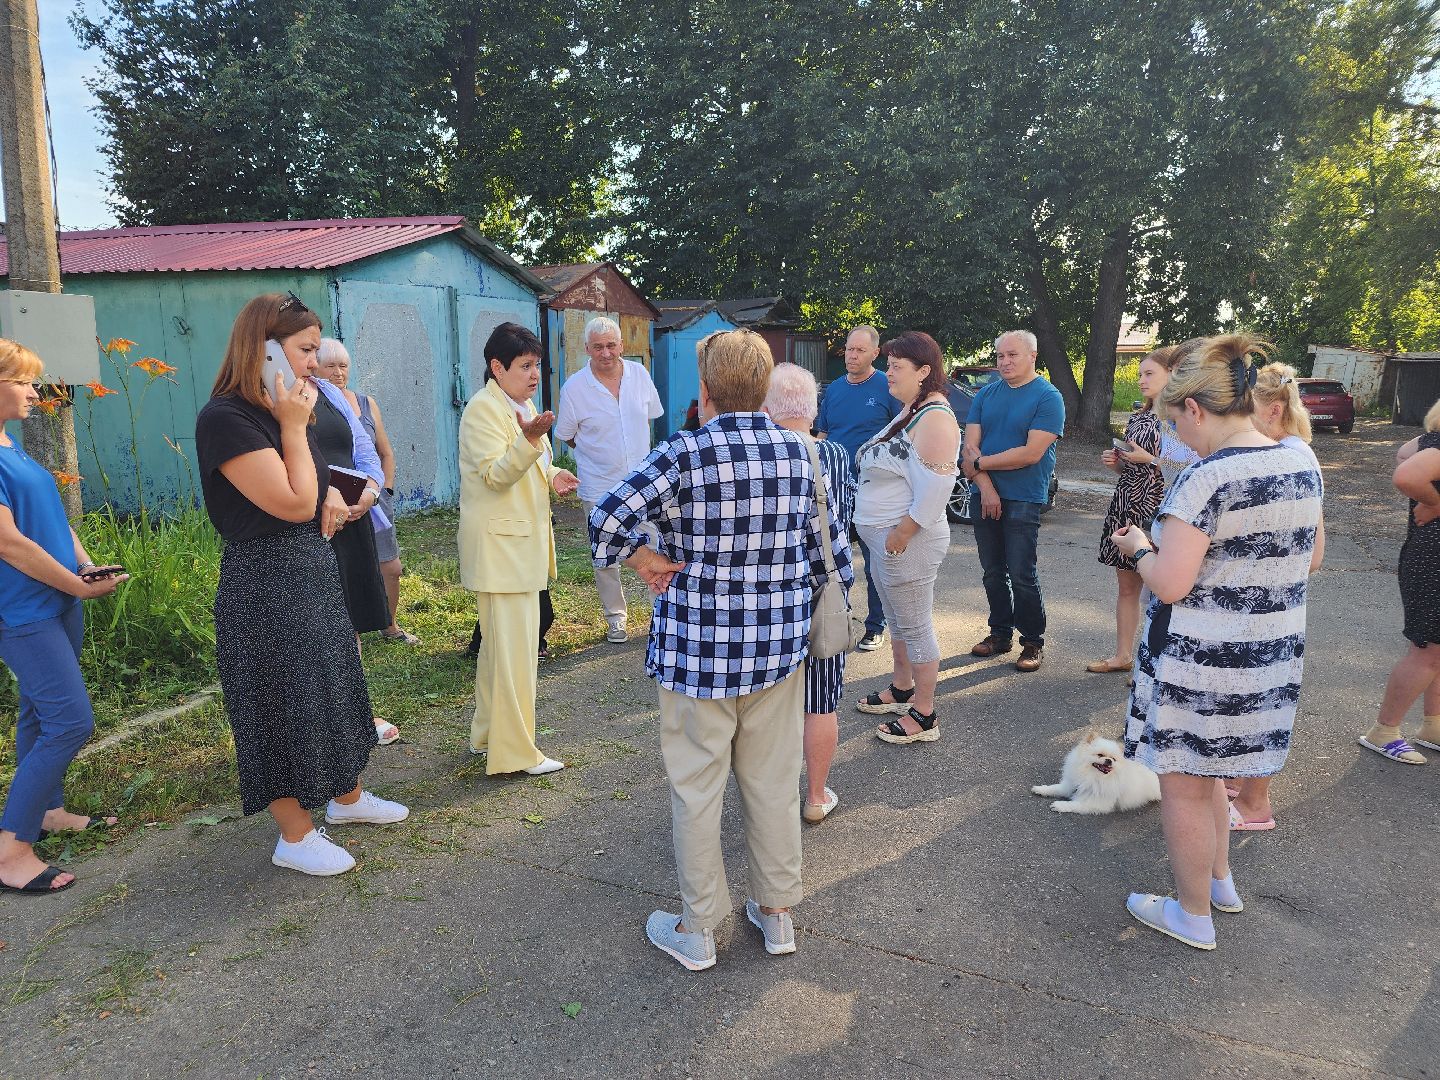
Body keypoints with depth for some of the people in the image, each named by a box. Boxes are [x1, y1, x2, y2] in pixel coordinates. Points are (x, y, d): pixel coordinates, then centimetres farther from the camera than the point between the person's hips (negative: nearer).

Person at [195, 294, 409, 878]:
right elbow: (293, 503, -23)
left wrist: (331, 491, 2)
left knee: (335, 684, 19)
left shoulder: (286, 410, 9)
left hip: (316, 571, 9)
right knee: (284, 701, 3)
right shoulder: (225, 418, -19)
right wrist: (294, 428, -17)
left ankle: (347, 797, 39)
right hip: (267, 583, -9)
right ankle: (296, 837, 20)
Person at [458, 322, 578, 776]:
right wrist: (530, 439, -39)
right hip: (500, 545, -10)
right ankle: (515, 752, 3)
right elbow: (496, 474, -23)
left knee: (499, 643, 18)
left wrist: (551, 476, 5)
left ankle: (488, 735, 31)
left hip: (523, 540, 10)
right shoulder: (482, 409, -14)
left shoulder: (522, 405, 15)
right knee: (512, 648, -7)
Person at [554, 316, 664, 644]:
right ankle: (615, 619, 24)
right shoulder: (574, 387, -10)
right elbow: (566, 435, 2)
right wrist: (596, 457, 6)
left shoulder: (639, 374, -2)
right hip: (599, 487, -1)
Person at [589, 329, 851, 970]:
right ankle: (777, 913, 33)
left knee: (697, 789, 10)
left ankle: (697, 929, 25)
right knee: (774, 782, 17)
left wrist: (644, 559, -8)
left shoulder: (686, 455, -16)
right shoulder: (798, 453, -1)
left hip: (699, 650, -4)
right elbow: (825, 537, 7)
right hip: (779, 647, 5)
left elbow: (607, 517, -25)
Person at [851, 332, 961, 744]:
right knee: (897, 620, 23)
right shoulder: (908, 410, 12)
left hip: (908, 541, -10)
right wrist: (883, 533, 13)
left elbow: (935, 486, -26)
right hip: (884, 538, 10)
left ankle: (924, 717, 13)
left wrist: (901, 533, -22)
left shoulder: (935, 418, -20)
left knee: (915, 627, 1)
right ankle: (901, 689, 40)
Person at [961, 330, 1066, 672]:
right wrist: (985, 487, -12)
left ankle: (1033, 643, 11)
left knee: (1022, 575, -4)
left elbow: (1031, 453, -17)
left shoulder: (1048, 397, -7)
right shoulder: (986, 394, 10)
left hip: (1023, 499, -5)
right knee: (993, 572, 12)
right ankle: (1000, 634, 26)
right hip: (985, 496, 5)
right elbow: (970, 445, 2)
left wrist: (980, 463, -9)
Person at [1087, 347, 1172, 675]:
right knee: (1126, 585, 12)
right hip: (1127, 503, 7)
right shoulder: (1137, 418, 13)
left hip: (1159, 509, -7)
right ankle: (1123, 655, 22)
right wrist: (1114, 462, 2)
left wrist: (1149, 459, -17)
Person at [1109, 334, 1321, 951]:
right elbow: (1308, 559, 14)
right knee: (1207, 772, 27)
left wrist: (1139, 547, -4)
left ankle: (1193, 916, 27)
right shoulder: (1302, 466, 3)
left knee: (1184, 786, 11)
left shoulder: (1206, 479, -23)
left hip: (1201, 663, -8)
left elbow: (1169, 584, -23)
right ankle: (1220, 881, 43)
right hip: (1275, 654, 8)